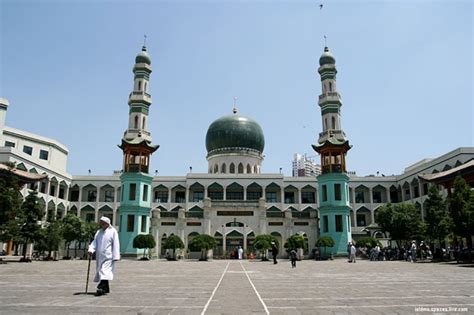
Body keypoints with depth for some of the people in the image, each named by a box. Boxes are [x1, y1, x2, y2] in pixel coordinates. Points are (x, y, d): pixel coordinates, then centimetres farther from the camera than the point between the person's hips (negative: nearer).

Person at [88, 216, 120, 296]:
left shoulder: (113, 231, -5)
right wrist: (91, 250, -12)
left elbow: (116, 244, -7)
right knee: (100, 271, 11)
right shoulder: (99, 232, 13)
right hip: (100, 256, 7)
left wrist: (115, 256, -12)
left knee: (105, 271, -15)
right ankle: (106, 288, 22)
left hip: (108, 256, -7)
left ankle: (102, 288, -20)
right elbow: (94, 242, 8)